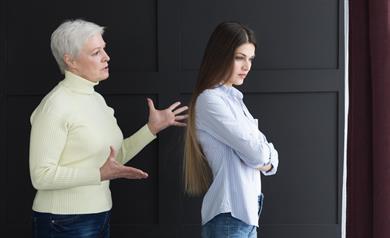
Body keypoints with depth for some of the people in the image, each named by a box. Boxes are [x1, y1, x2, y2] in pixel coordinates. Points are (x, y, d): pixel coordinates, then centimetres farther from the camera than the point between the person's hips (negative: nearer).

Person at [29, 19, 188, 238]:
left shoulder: (96, 99, 9)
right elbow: (41, 176, -20)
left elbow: (114, 156, 15)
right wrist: (100, 174, -28)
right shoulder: (56, 105, -17)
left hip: (99, 216, 8)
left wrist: (152, 128, 9)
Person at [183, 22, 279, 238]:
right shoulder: (210, 100, -12)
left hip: (246, 211, 8)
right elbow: (255, 152, -17)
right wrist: (264, 154, 3)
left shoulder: (232, 98, 14)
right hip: (229, 216, -8)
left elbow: (268, 155, 12)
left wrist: (268, 162, -8)